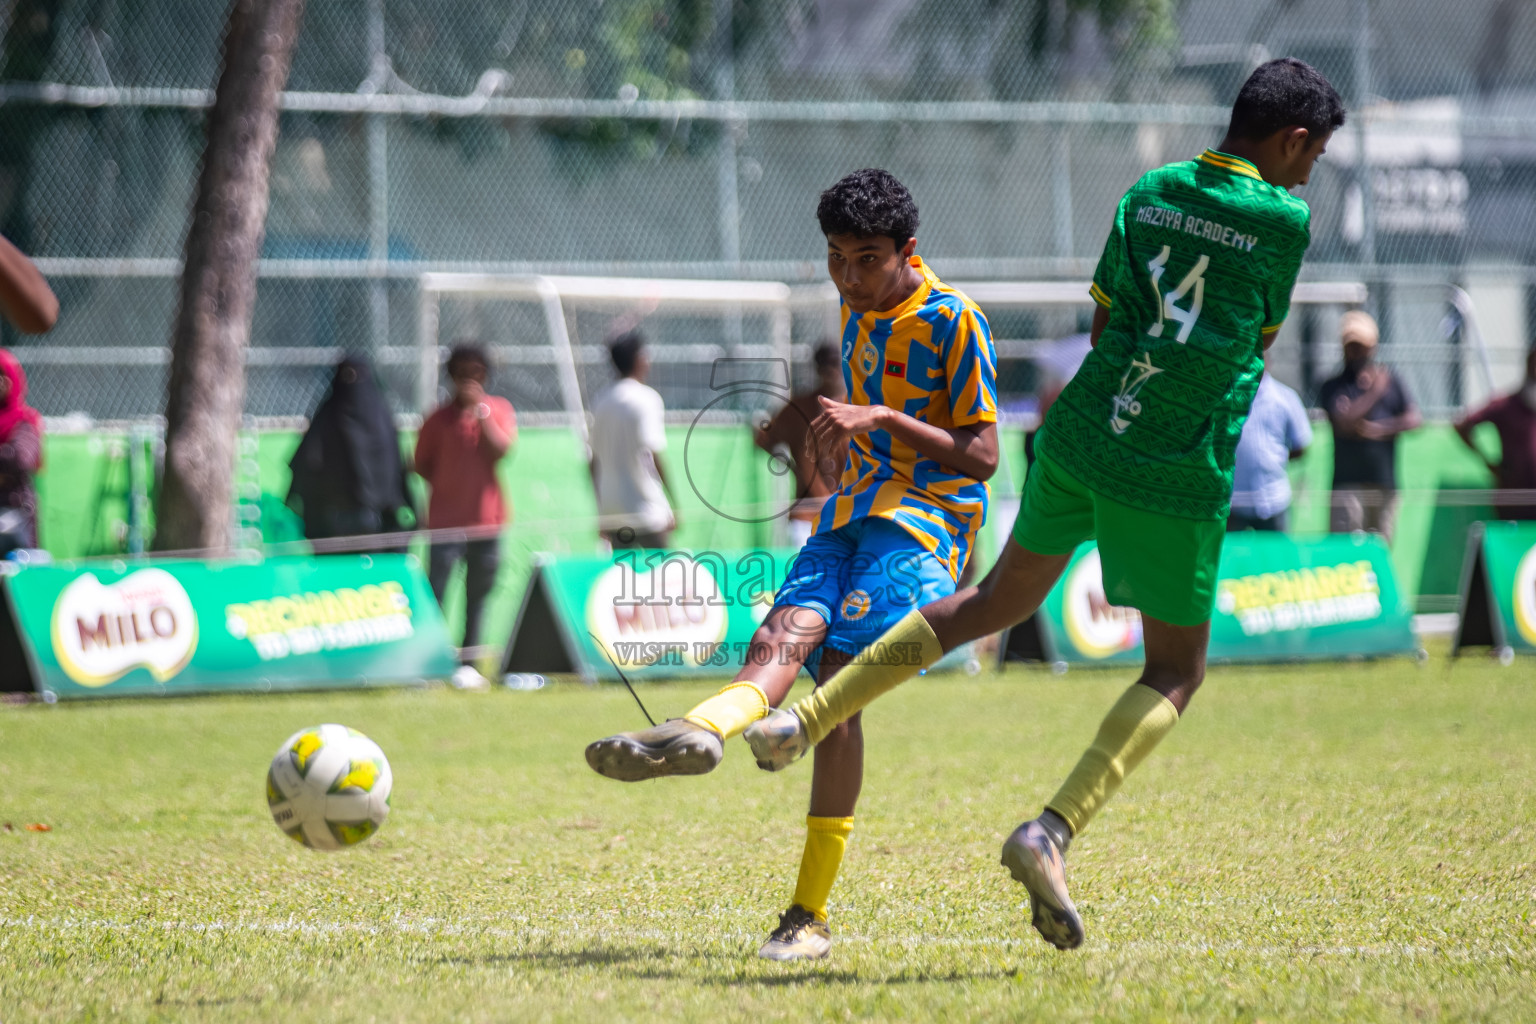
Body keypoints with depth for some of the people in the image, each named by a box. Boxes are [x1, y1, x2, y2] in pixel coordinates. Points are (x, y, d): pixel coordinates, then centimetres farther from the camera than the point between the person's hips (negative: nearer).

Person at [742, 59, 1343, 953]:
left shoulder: (1149, 193, 9)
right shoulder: (1283, 222, -6)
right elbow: (1260, 343, 8)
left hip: (1080, 438, 6)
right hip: (1179, 471, -6)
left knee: (997, 602, 24)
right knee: (1176, 671, 9)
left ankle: (806, 720, 21)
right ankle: (1055, 830, -9)